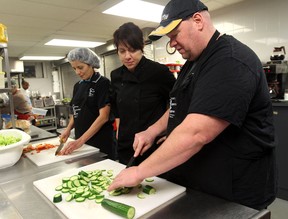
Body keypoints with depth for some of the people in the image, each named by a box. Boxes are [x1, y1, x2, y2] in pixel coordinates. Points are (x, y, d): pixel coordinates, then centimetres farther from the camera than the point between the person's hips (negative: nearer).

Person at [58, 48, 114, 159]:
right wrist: (68, 129, -1)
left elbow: (104, 116, -17)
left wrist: (81, 140, -21)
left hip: (100, 141, -6)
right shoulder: (77, 86, 9)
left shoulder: (103, 83, -11)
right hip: (80, 139, 6)